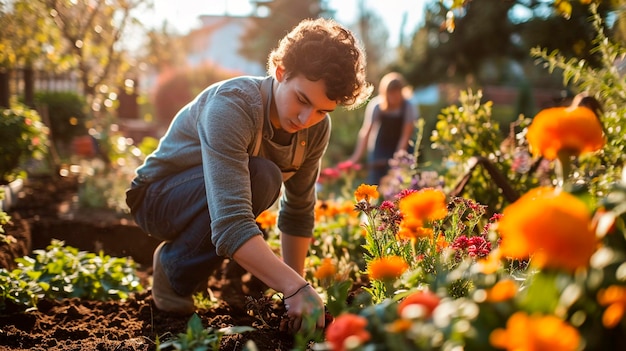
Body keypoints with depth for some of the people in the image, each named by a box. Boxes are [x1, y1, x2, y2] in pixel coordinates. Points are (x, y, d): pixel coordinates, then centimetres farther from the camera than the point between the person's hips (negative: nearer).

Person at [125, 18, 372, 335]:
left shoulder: (317, 128, -13)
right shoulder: (231, 106, -35)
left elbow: (299, 210, -4)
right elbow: (230, 223, -44)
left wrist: (296, 289, -8)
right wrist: (295, 288, -49)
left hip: (218, 198, 7)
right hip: (157, 196, -7)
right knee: (261, 177, -32)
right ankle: (174, 268, -11)